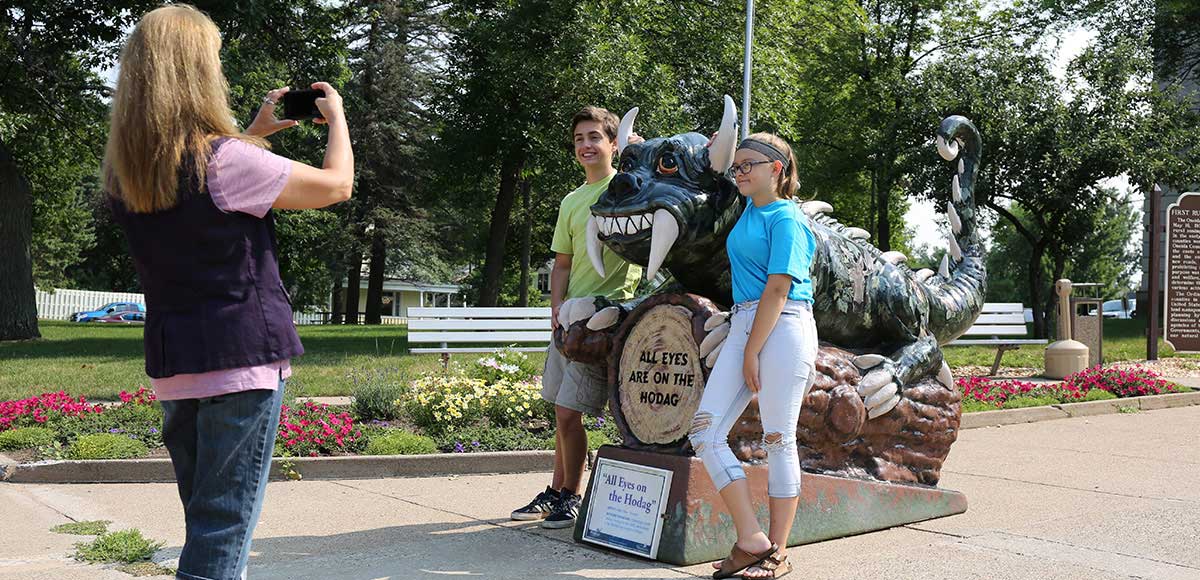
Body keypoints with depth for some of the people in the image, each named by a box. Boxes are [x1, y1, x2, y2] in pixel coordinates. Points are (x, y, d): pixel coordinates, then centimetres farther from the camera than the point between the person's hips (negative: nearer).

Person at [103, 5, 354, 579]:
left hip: (173, 369, 7)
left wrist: (253, 134, 29)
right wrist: (336, 115, 11)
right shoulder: (226, 160, -17)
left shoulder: (125, 173, 5)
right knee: (223, 531, -1)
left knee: (205, 522, 20)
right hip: (243, 360, -7)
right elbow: (336, 185, -6)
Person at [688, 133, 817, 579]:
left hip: (783, 327, -8)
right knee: (705, 433, -3)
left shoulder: (786, 219, -5)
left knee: (778, 439, -1)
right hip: (743, 324, 8)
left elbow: (777, 290, -13)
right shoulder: (749, 210, 17)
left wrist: (752, 353, -14)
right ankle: (750, 541, 1)